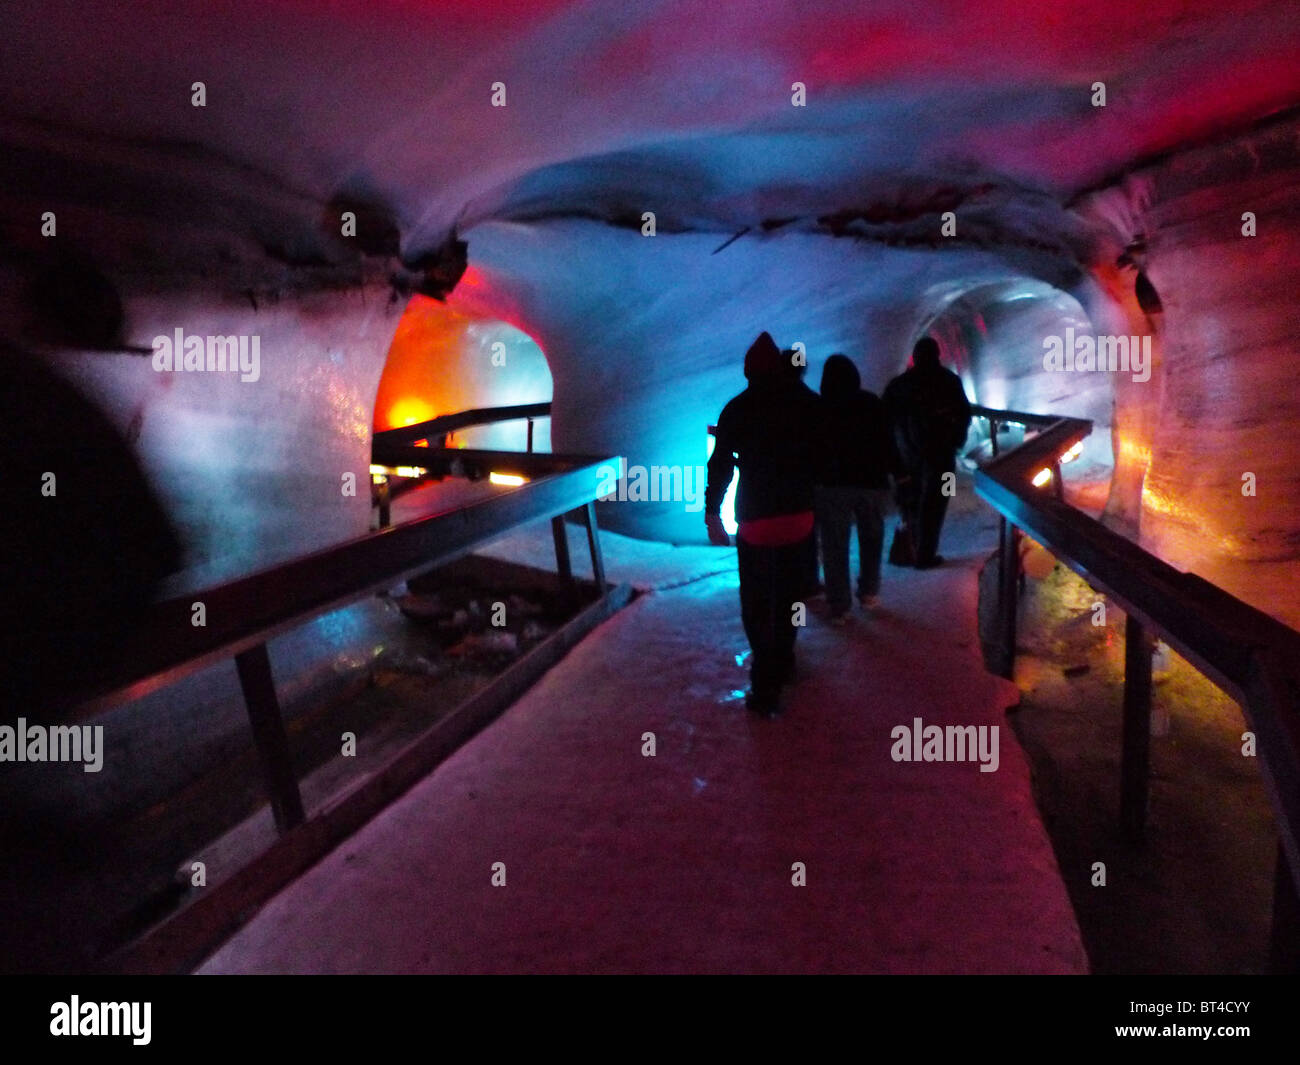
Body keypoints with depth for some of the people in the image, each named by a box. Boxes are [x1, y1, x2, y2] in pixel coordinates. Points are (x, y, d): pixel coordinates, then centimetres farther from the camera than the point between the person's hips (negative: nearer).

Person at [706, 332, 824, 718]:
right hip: (799, 515, 3)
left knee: (758, 603, 5)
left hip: (756, 519, -3)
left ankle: (766, 689, 5)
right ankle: (781, 665, 30)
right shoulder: (809, 403, -1)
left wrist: (712, 512, 1)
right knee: (789, 596, 17)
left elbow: (720, 465, -7)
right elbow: (824, 454, 4)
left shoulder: (737, 409, -7)